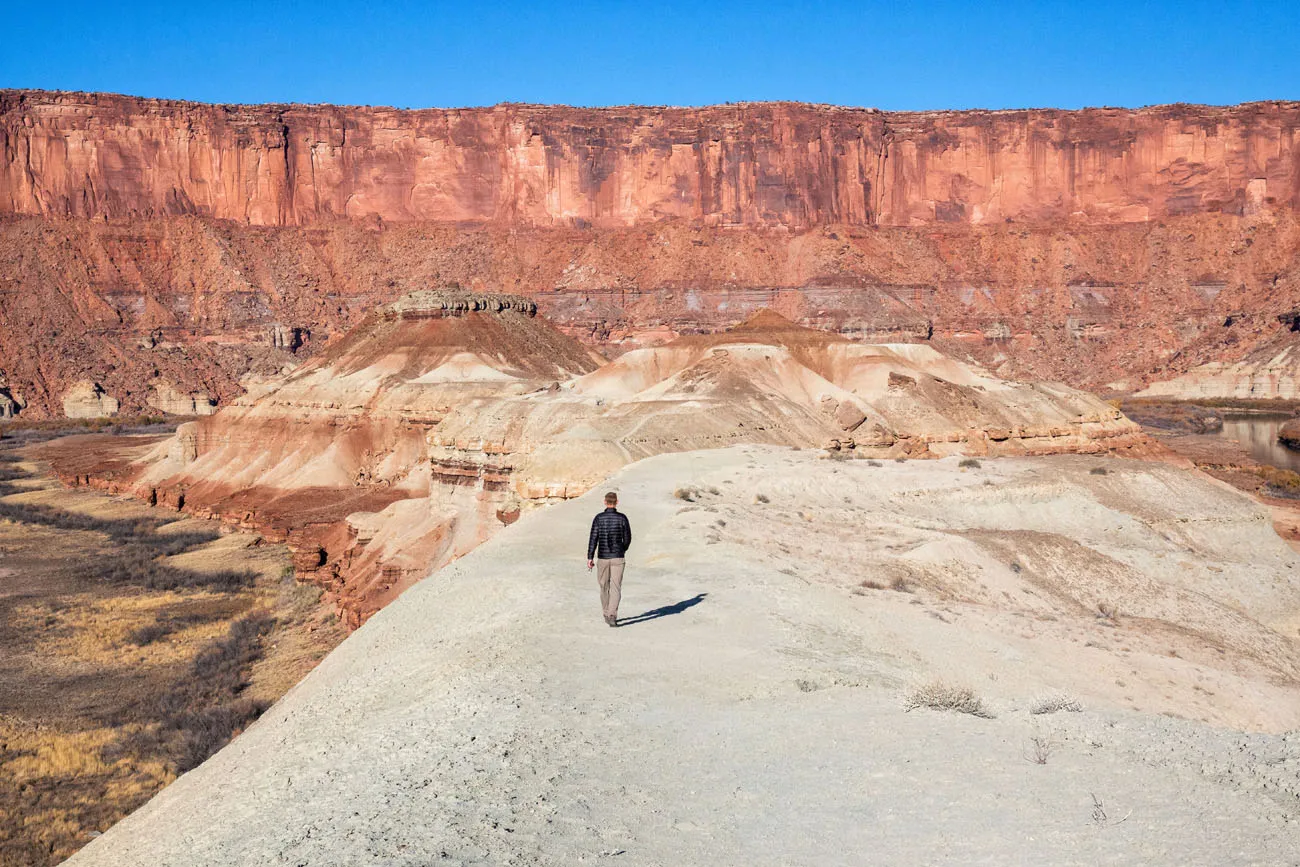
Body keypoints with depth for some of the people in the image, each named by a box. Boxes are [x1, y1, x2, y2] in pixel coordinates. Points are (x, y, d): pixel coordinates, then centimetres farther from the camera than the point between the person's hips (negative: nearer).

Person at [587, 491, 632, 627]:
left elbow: (593, 539, -9)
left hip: (602, 557, 1)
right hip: (618, 558, -1)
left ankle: (607, 614, 28)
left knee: (604, 586, 17)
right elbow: (627, 538, 2)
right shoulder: (622, 518, -4)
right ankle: (612, 616, -19)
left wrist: (590, 558, -9)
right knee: (616, 588, -3)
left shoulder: (598, 518, -4)